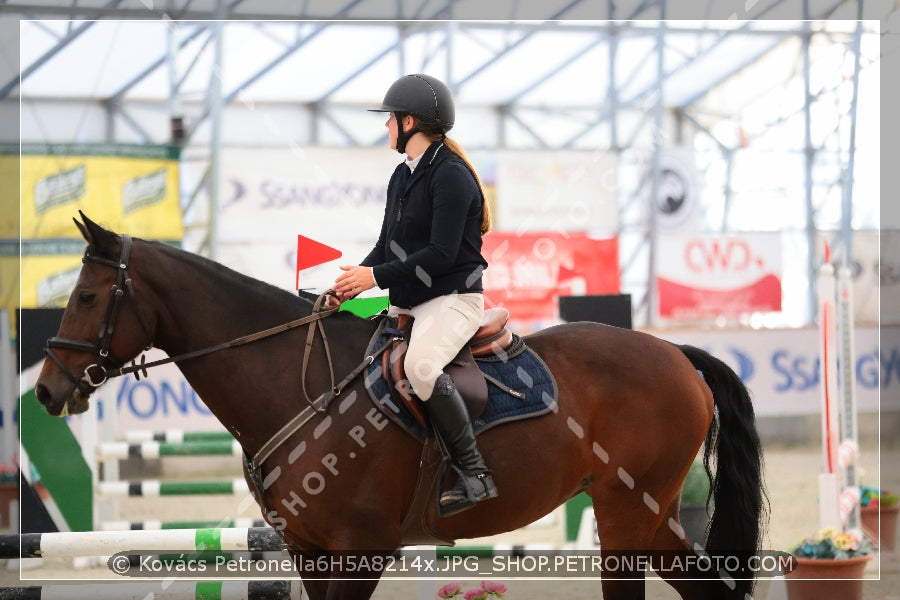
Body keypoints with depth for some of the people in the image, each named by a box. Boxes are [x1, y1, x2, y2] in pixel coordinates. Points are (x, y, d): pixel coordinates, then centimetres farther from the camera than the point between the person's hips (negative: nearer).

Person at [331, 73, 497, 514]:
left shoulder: (450, 175, -14)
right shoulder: (403, 176, 15)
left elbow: (441, 254, -21)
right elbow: (387, 245, 17)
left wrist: (377, 277, -20)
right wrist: (354, 283, -1)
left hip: (452, 300, -10)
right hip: (407, 304, 10)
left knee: (420, 364, -35)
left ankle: (475, 474, -30)